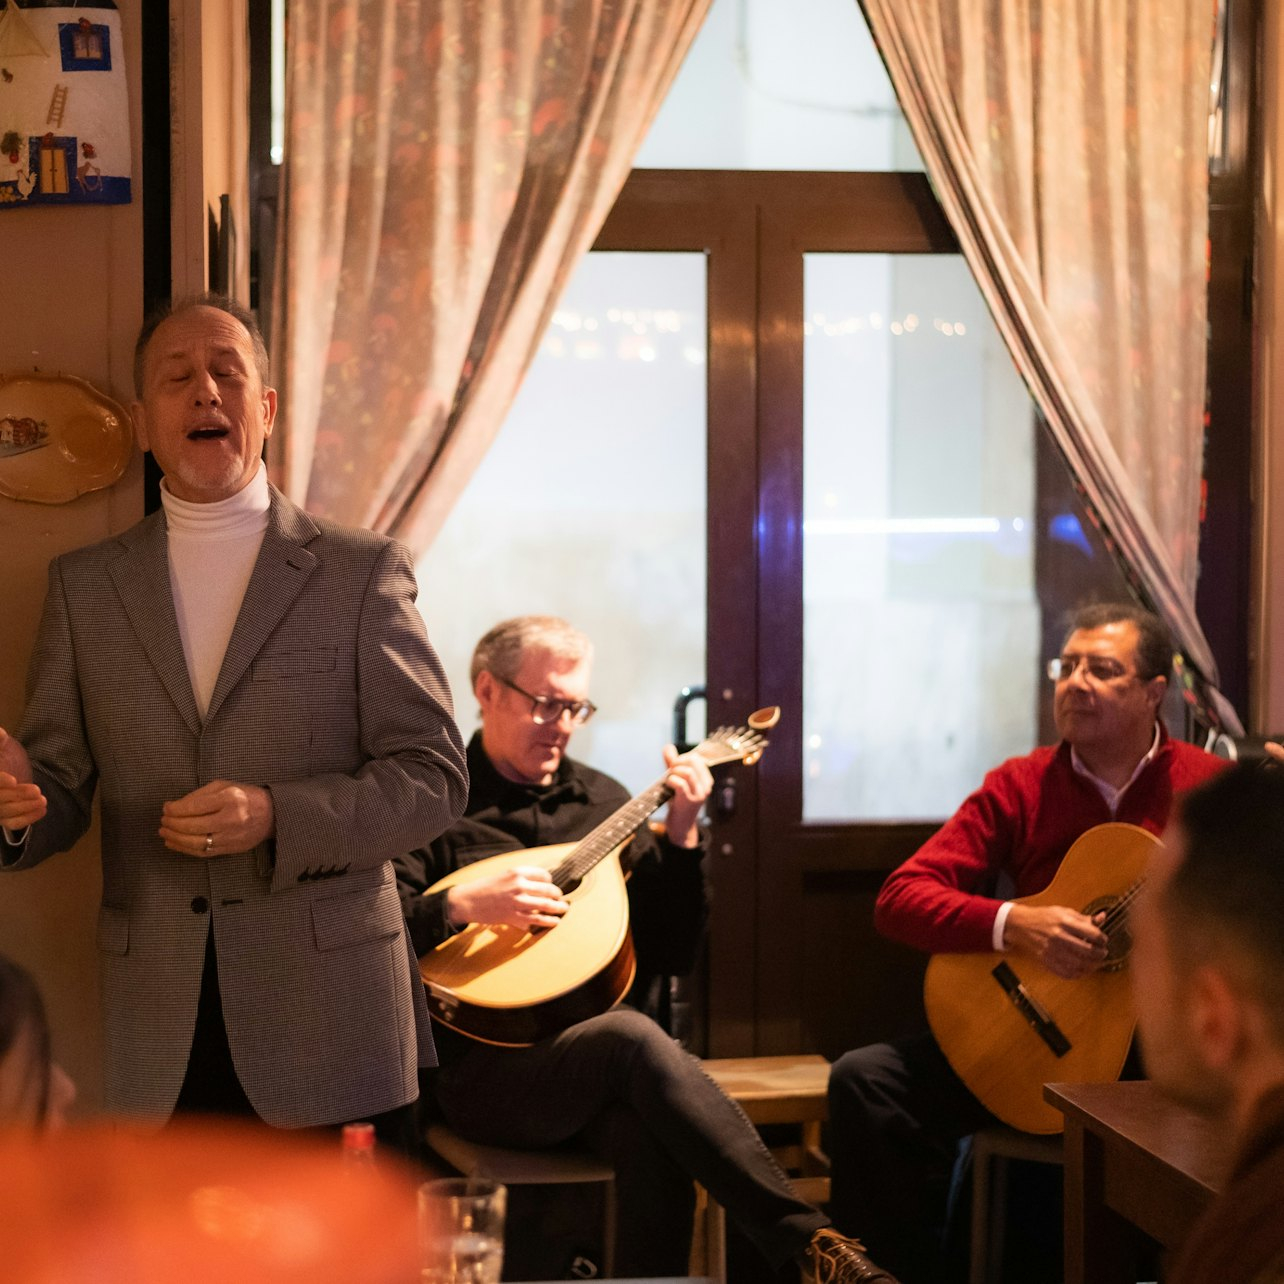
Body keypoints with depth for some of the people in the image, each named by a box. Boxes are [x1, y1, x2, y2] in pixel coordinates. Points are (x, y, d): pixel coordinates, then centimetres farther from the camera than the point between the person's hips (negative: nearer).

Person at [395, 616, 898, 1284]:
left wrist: (680, 835, 4)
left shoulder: (603, 800, 18)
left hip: (595, 1042, 4)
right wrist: (461, 906, -22)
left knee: (654, 1141, -34)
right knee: (632, 1037, -35)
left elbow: (669, 954, 14)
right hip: (486, 1064, -4)